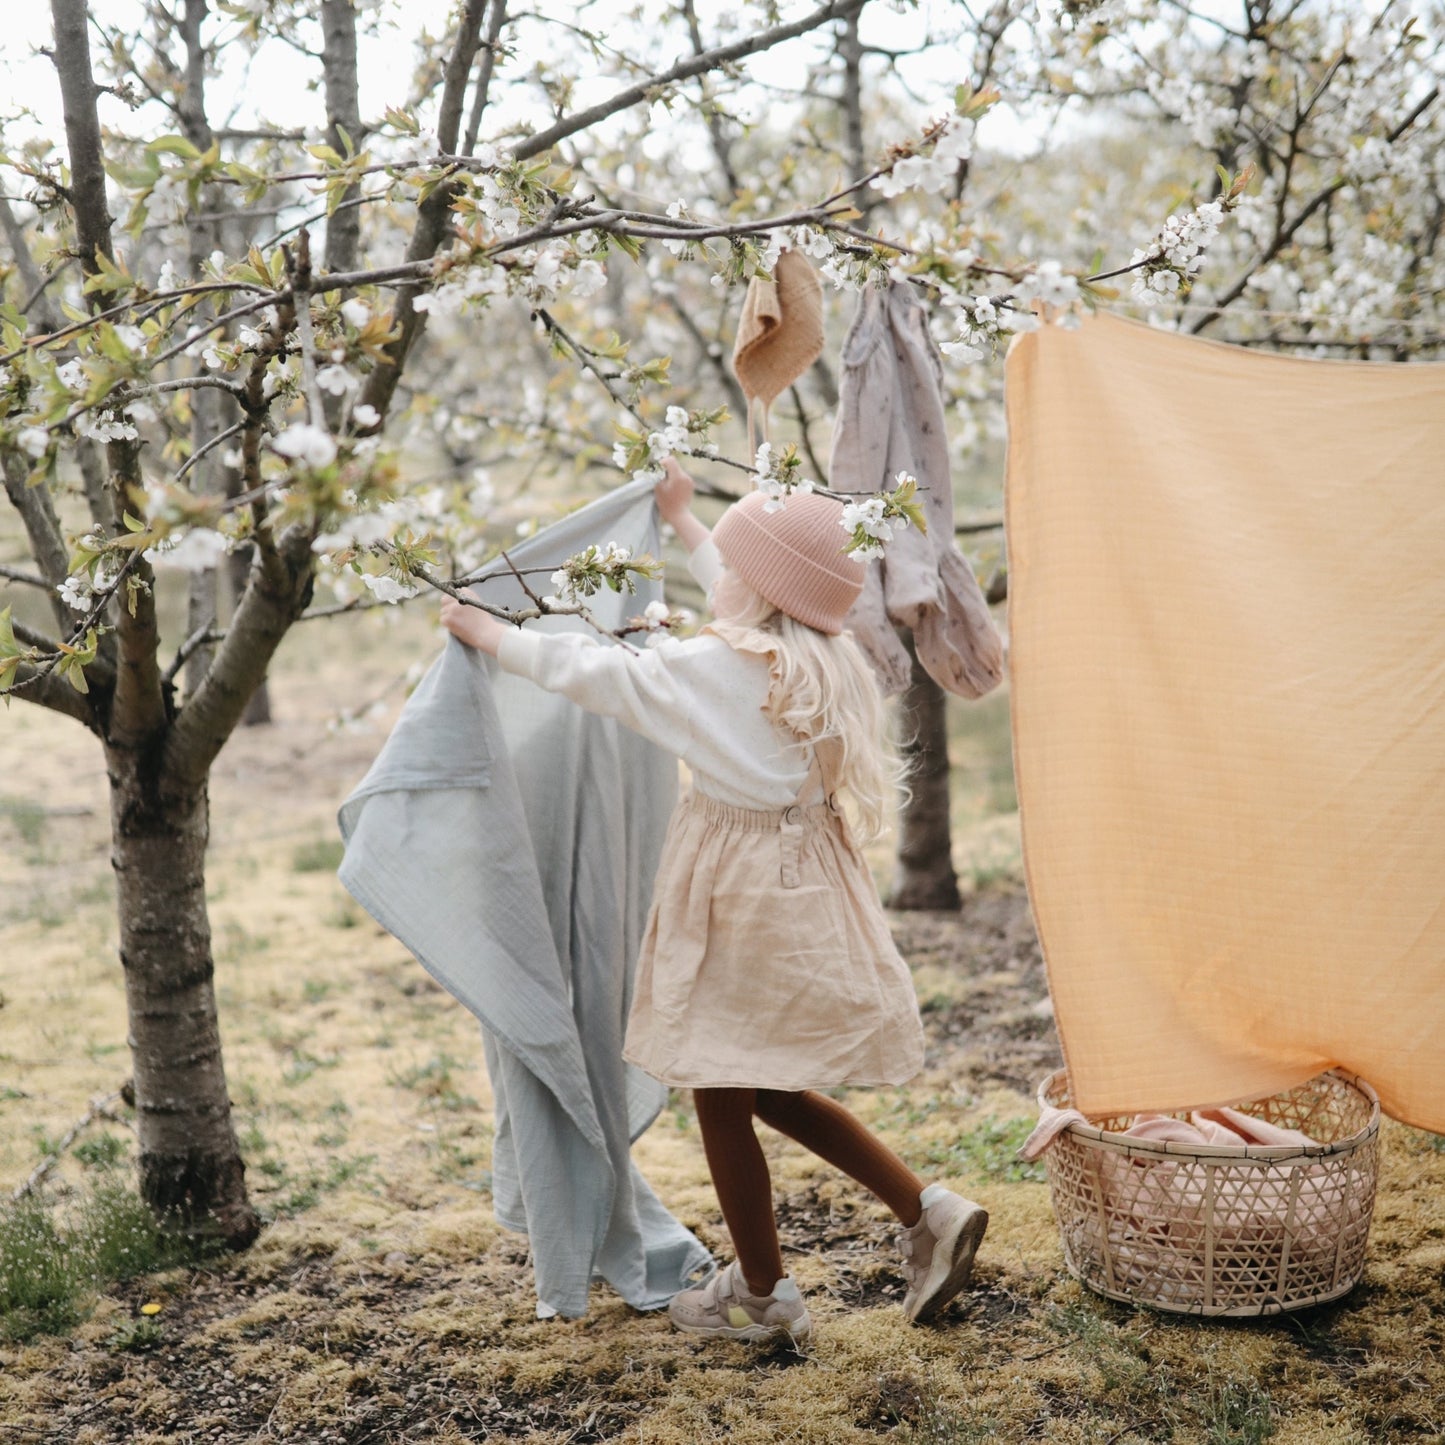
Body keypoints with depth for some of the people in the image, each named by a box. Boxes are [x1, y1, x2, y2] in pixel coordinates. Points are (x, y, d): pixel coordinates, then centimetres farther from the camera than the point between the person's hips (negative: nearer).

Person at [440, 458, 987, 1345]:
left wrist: (489, 632, 1)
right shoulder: (825, 659, 6)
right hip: (806, 881, 9)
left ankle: (763, 1297, 20)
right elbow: (747, 597, 26)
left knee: (722, 1094, 7)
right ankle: (927, 1212, 14)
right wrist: (682, 521, 40)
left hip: (743, 894, -8)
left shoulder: (721, 666, -17)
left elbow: (593, 672, -14)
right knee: (771, 1089, 20)